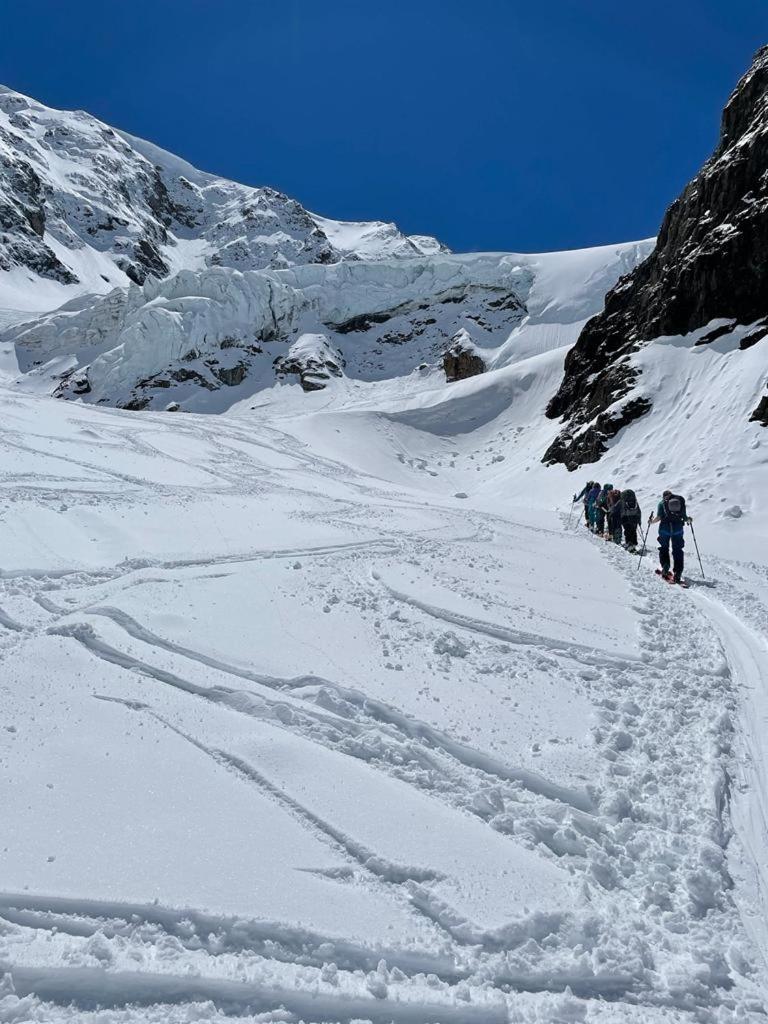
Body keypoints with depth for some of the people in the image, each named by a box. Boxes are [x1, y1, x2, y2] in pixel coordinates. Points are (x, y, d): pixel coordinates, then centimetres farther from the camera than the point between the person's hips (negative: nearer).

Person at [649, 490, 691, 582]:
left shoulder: (662, 503, 7)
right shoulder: (681, 501, 13)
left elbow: (658, 517, -3)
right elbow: (685, 517, 6)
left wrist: (652, 521, 16)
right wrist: (689, 520, 28)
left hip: (665, 528, -1)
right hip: (678, 528, 1)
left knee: (664, 548, 14)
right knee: (677, 550, 5)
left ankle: (665, 567, -1)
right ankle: (677, 573, -3)